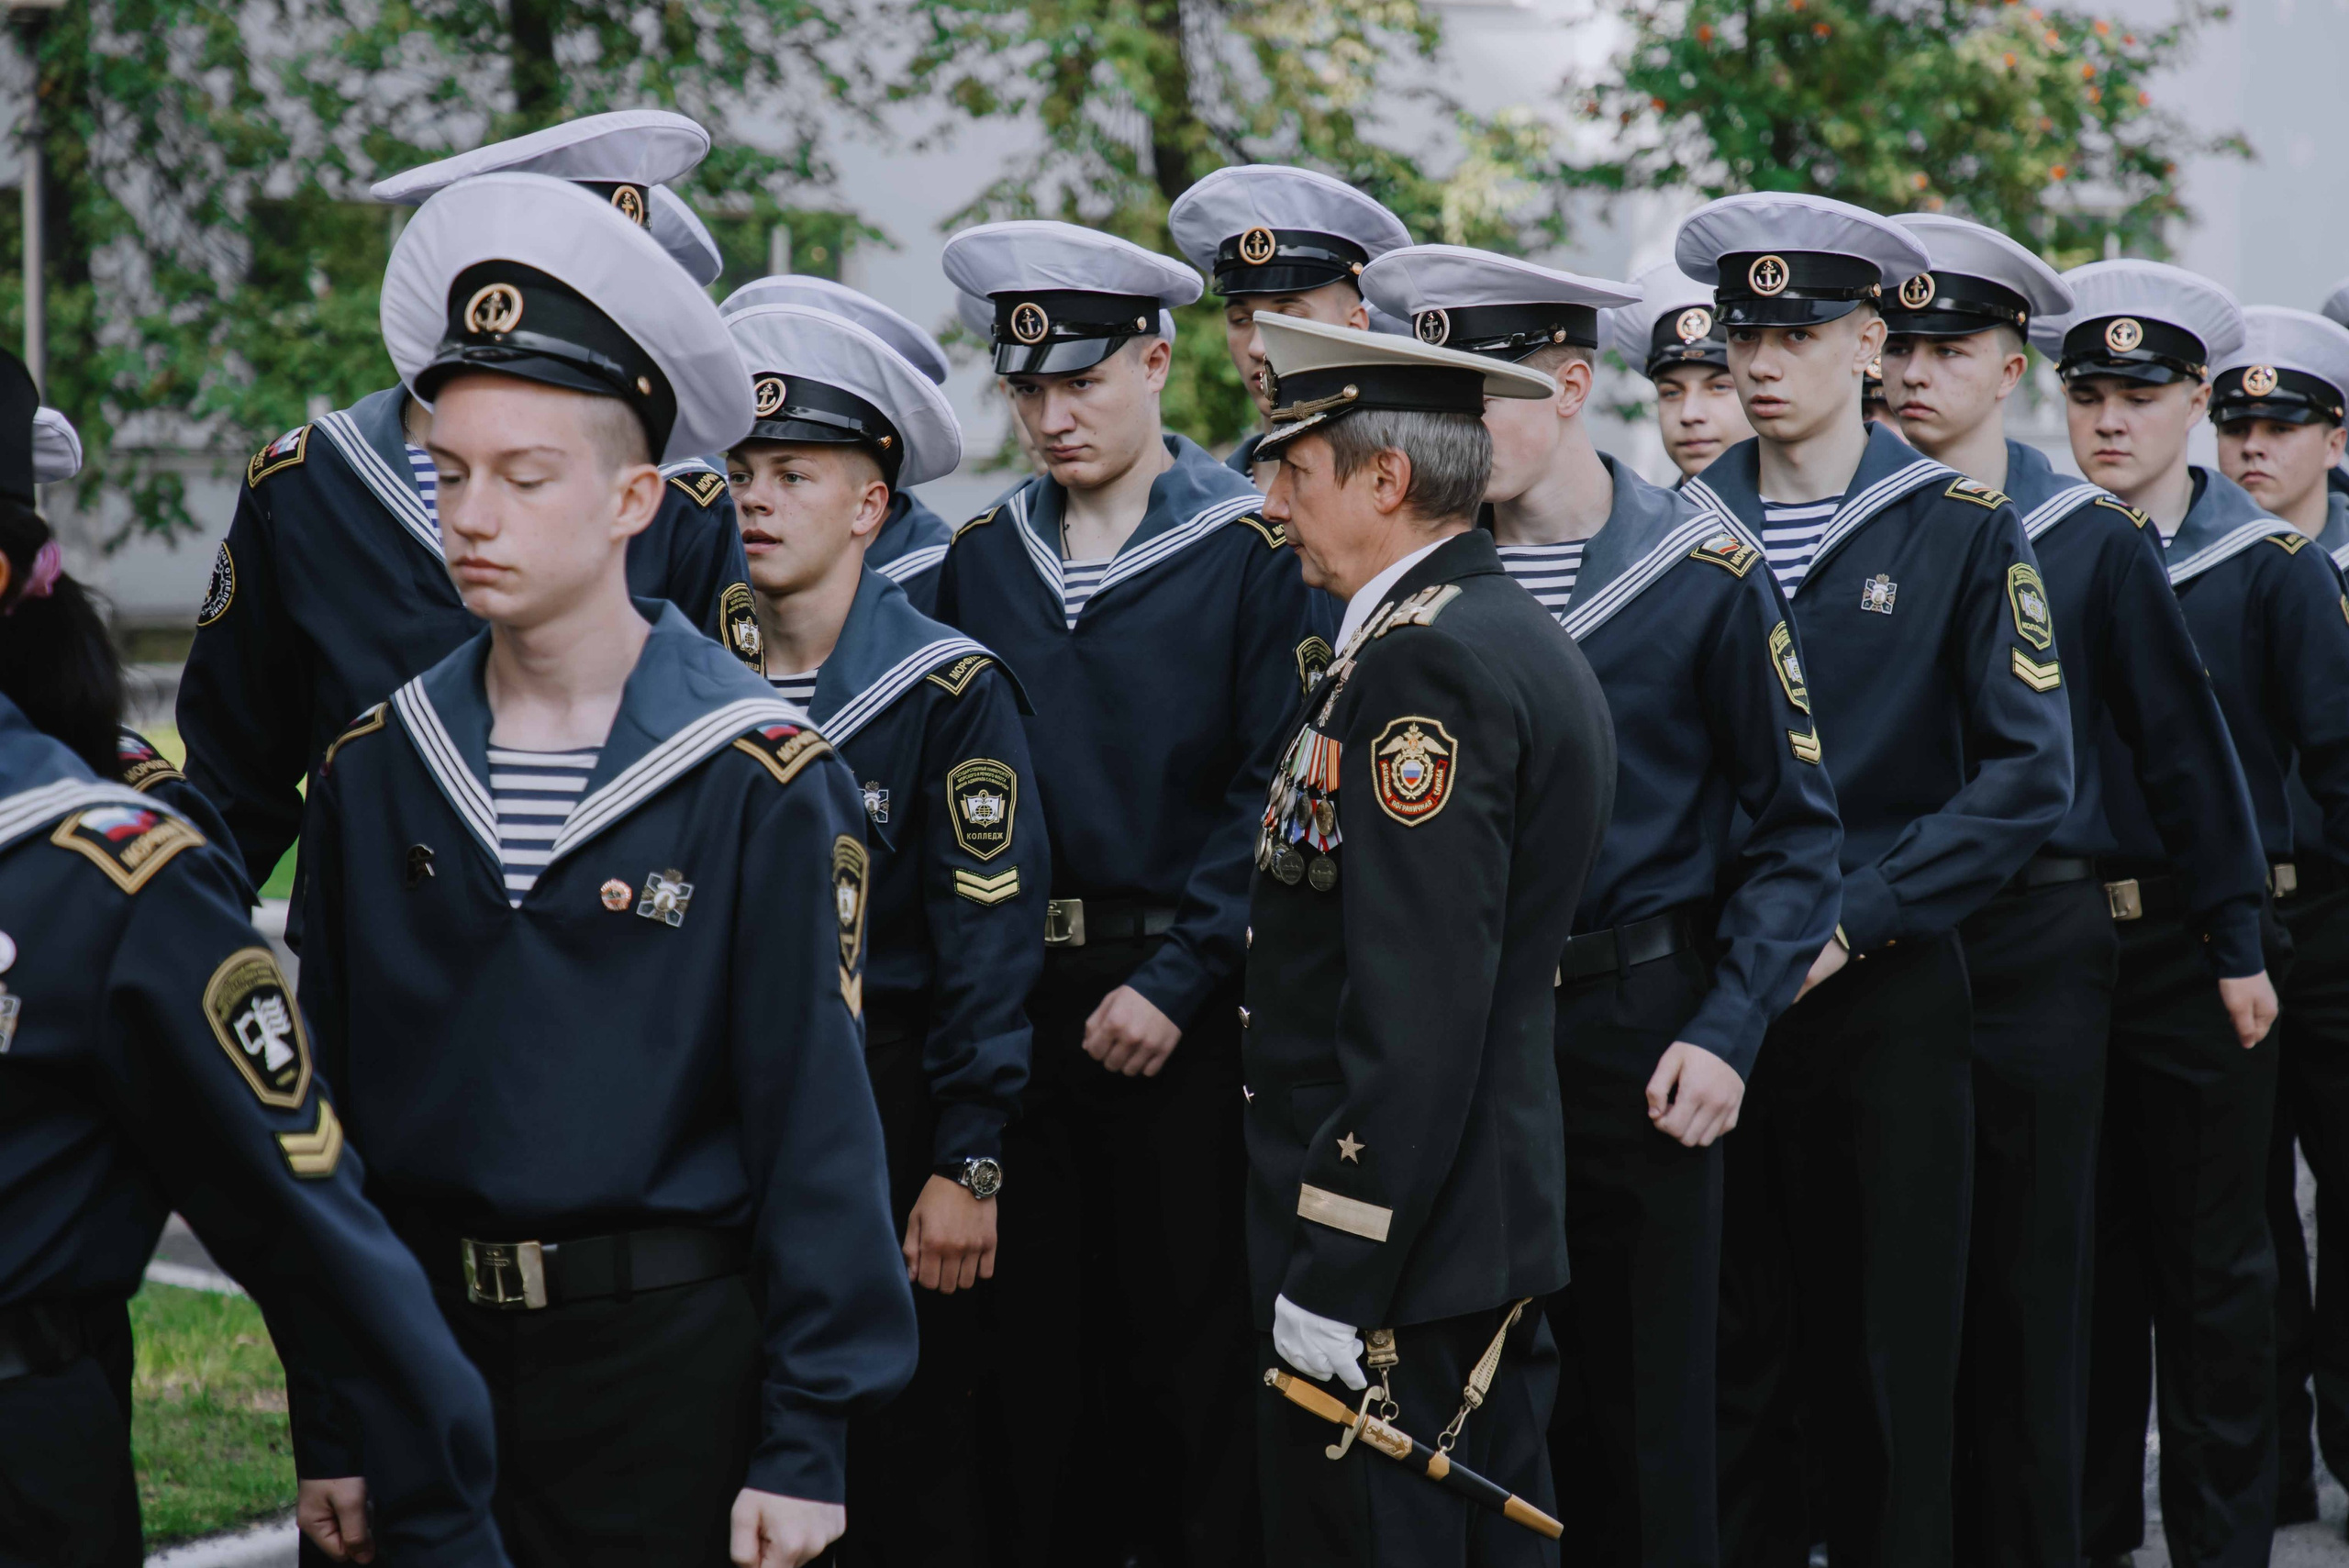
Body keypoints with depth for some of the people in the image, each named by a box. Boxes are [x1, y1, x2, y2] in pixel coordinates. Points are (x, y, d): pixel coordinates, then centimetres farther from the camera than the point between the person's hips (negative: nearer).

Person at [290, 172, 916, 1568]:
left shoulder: (760, 780, -9)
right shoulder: (377, 767, 3)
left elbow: (818, 1125, -9)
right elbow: (331, 1100, 8)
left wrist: (803, 1448, -11)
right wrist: (330, 1425, 7)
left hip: (673, 1357, -4)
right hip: (430, 1350, 4)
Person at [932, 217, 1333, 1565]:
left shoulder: (1254, 548, -7)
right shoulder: (986, 557, 8)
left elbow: (1272, 791, -12)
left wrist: (1175, 980, -16)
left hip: (1183, 1004, -4)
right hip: (1018, 999, 4)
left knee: (1200, 1340, 4)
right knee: (1042, 1342, 11)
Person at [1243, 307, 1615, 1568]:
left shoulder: (1418, 664, -17)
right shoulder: (1525, 644, 15)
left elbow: (1417, 1014, -23)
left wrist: (1331, 1276, -22)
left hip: (1394, 1236, -10)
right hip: (1503, 1231, 10)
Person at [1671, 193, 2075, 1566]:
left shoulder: (1966, 529, -2)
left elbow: (2031, 771, -7)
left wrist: (1860, 915, -14)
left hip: (1890, 994, -2)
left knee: (1891, 1338, 4)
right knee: (1727, 1338, 6)